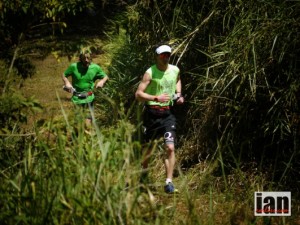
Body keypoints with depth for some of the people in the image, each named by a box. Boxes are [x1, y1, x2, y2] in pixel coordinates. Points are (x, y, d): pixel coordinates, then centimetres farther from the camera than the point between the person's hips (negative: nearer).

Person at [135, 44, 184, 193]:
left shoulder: (175, 70, 2)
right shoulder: (150, 73, -13)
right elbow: (138, 94, -17)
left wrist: (179, 94, 10)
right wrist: (156, 98, -31)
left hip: (168, 113, 3)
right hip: (152, 113, -3)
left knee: (170, 148, -10)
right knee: (148, 147, 11)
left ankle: (169, 182, -7)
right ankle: (143, 174, 37)